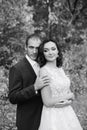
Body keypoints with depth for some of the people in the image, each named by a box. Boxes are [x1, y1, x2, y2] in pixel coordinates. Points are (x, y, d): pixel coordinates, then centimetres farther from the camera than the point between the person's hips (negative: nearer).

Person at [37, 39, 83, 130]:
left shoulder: (60, 69, 6)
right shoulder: (44, 71, -15)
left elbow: (69, 92, 9)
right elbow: (47, 102, -18)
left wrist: (68, 102, -13)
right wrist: (69, 96, -7)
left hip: (67, 114, 7)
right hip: (53, 116, -7)